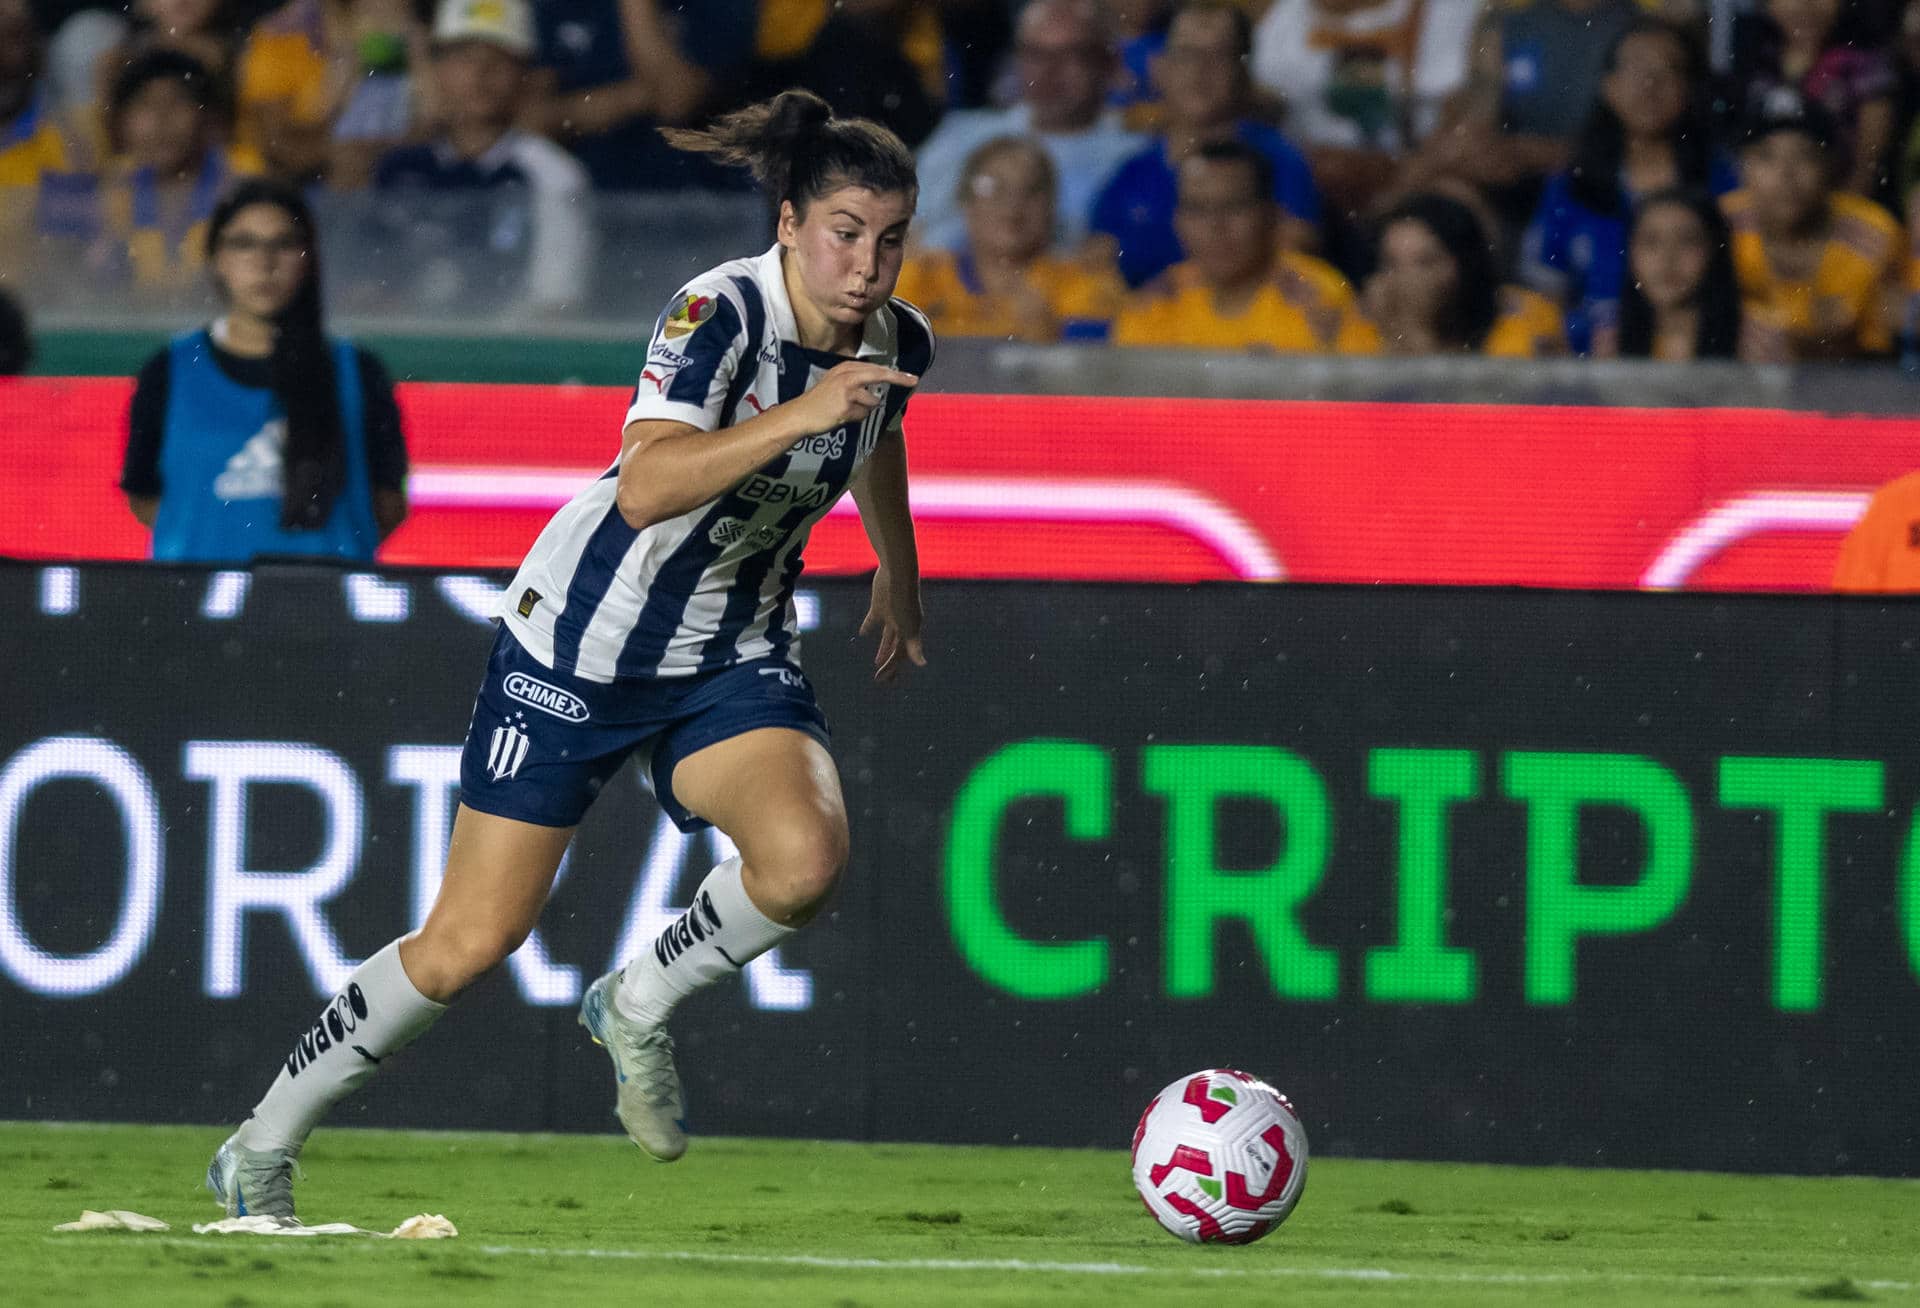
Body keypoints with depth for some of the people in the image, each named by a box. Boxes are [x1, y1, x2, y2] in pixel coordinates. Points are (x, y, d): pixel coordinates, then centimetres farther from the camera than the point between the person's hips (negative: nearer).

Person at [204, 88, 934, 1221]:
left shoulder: (899, 342, -4)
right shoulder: (721, 313, -24)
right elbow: (645, 489, -39)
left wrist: (901, 574, 36)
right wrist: (797, 414, -48)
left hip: (736, 651, 5)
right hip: (582, 644, -5)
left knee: (806, 858, -26)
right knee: (472, 942, -5)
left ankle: (639, 1006, 3)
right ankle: (262, 1150, 15)